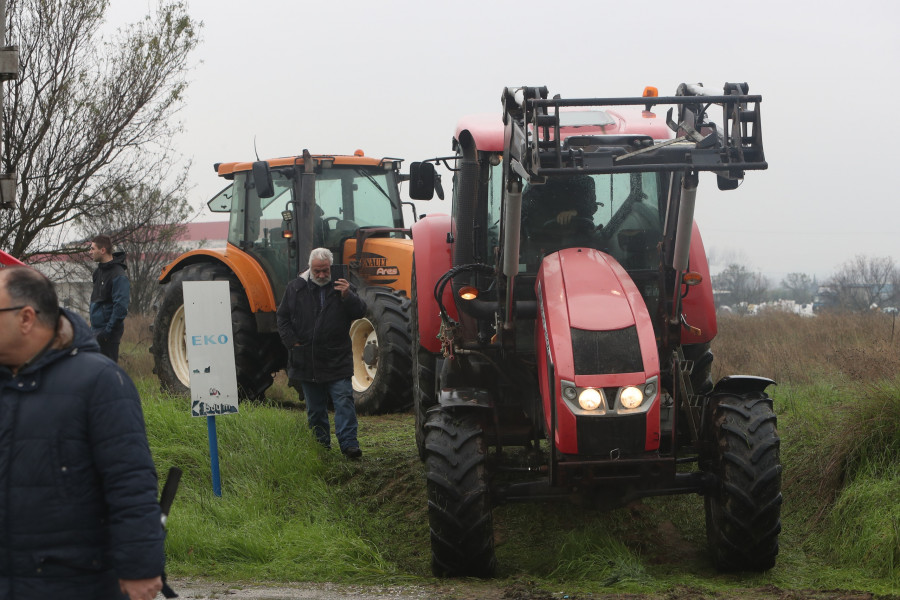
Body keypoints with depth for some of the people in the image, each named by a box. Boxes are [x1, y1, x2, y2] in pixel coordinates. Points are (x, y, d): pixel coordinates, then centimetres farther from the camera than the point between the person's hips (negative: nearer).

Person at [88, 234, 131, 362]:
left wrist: (108, 331, -20)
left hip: (108, 335, -9)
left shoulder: (118, 276, -16)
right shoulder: (99, 271, 13)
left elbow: (121, 307, -20)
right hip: (97, 330, 9)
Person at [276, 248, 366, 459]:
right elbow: (282, 317, 11)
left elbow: (359, 312, -5)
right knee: (315, 408, 10)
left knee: (344, 401, -10)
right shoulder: (296, 288, 6)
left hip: (337, 360, -2)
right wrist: (291, 341, -1)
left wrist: (348, 296, -23)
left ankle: (349, 444, -12)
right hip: (306, 361, 2)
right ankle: (320, 445, 19)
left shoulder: (341, 287, 3)